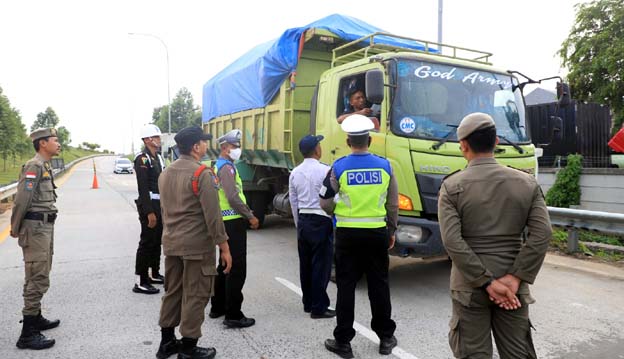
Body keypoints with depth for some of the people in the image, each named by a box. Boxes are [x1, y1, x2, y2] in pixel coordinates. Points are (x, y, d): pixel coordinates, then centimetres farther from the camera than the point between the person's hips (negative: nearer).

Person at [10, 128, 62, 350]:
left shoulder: (44, 166, 15)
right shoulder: (34, 166, -15)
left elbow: (41, 198, 12)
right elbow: (22, 199, -20)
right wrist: (15, 228, -10)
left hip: (45, 227, 10)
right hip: (36, 228, -10)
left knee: (40, 276, 19)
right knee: (37, 279, -7)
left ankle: (36, 318, 33)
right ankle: (28, 334, -1)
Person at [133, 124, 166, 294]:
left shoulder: (158, 157, 15)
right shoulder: (142, 159, -13)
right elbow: (143, 188, -19)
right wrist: (149, 212, -22)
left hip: (160, 205, 9)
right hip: (149, 205, -9)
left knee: (157, 241, 16)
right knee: (147, 243, -5)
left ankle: (153, 274, 30)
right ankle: (140, 282, 3)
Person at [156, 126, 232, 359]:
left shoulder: (166, 172, 10)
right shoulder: (202, 173, -16)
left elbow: (164, 209, 17)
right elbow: (212, 215, -18)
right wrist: (224, 247, -13)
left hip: (171, 243, 8)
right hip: (197, 245, -8)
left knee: (172, 292, 17)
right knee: (195, 296, 3)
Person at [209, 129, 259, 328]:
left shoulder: (218, 166, 17)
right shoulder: (227, 167, -14)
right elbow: (233, 197, -23)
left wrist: (246, 213, 18)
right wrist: (251, 216, -15)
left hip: (225, 221, 10)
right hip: (233, 222, -10)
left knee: (225, 265, 19)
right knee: (237, 269, -5)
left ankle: (218, 307, 29)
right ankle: (233, 315, 0)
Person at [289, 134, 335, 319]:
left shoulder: (295, 173, 6)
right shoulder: (325, 171, -13)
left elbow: (293, 202, 11)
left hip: (303, 221, 7)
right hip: (321, 221, -6)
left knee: (305, 264, 14)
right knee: (321, 265, 0)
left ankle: (308, 303, 25)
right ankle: (319, 307, 6)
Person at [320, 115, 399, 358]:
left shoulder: (339, 167, -8)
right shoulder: (384, 166, -1)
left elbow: (325, 204, -2)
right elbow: (393, 205, 4)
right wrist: (392, 231, 16)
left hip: (348, 234, -2)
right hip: (377, 233, 2)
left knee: (346, 287, 7)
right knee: (379, 285, 14)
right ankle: (386, 337, 26)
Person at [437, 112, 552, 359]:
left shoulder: (452, 186, -8)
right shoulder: (527, 183, 1)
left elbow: (452, 241, -17)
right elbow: (542, 234, -8)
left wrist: (487, 282, -13)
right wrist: (515, 278, -9)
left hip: (470, 286, -2)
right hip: (512, 286, 3)